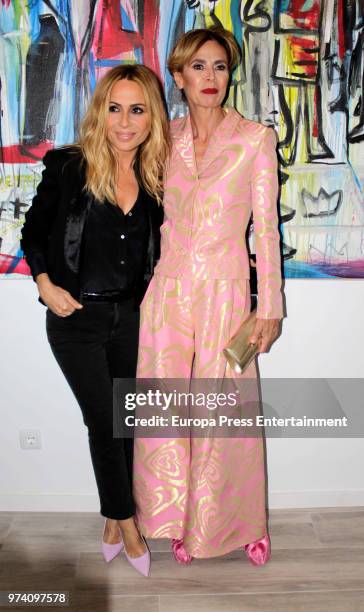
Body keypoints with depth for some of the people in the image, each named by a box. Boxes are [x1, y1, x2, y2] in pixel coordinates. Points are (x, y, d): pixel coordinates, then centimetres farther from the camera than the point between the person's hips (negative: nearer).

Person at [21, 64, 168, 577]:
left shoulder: (156, 176, 1)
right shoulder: (68, 167, -8)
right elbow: (34, 231, 1)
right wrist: (45, 284, -9)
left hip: (132, 316, 3)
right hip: (77, 318, -3)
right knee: (104, 423, 3)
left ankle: (113, 520, 32)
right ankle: (126, 523, 25)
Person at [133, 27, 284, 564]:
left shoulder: (255, 138, -1)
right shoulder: (165, 139, 9)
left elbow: (266, 225, -2)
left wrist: (270, 306, -5)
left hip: (225, 293, -3)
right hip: (168, 292, 3)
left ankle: (242, 524, 30)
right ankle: (181, 522, 29)